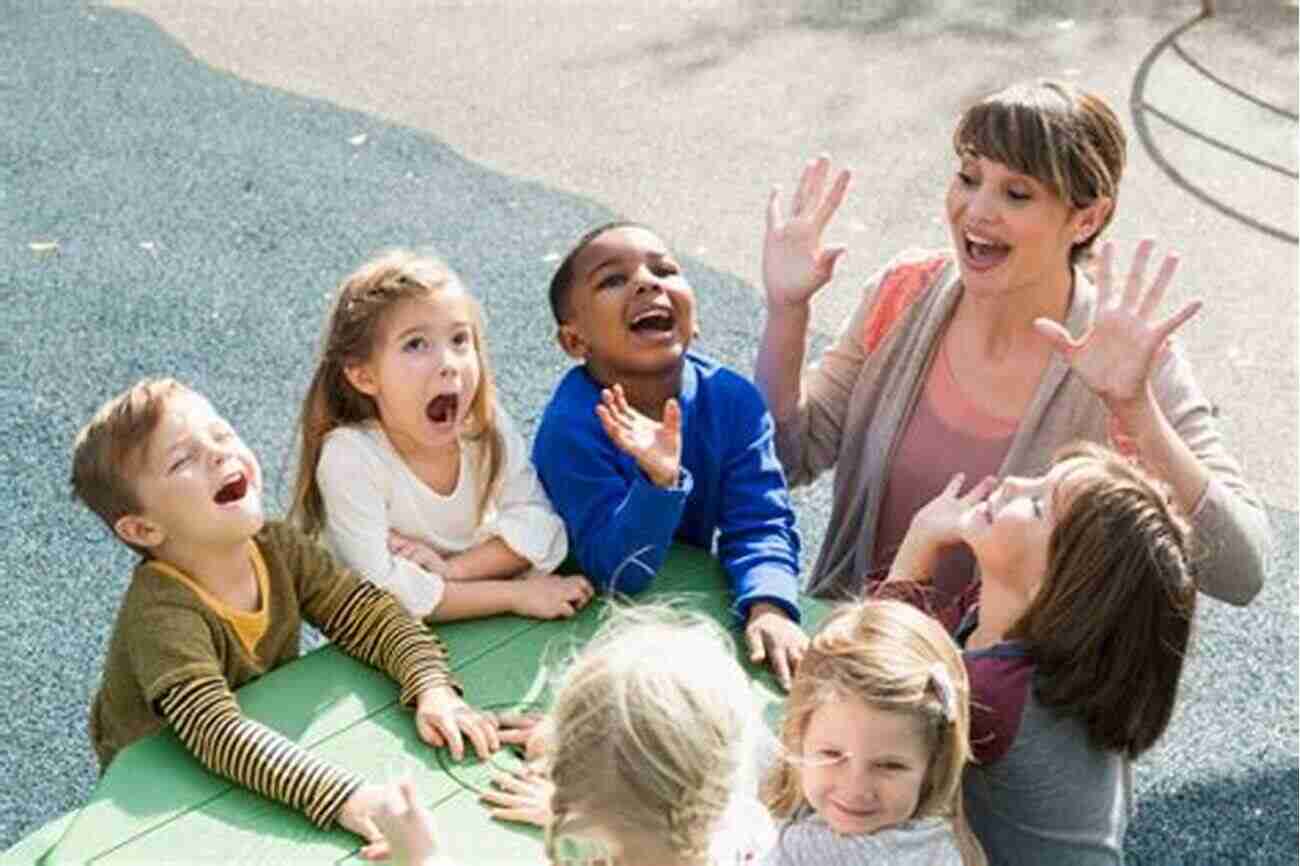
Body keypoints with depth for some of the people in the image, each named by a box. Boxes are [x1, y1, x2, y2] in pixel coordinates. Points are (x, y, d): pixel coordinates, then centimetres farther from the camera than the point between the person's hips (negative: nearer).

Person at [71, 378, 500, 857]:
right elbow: (216, 730, -40)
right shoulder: (160, 615, -30)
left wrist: (434, 689, -26)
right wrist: (343, 795, -50)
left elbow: (370, 612, -9)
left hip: (271, 766, 6)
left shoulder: (277, 547, -11)